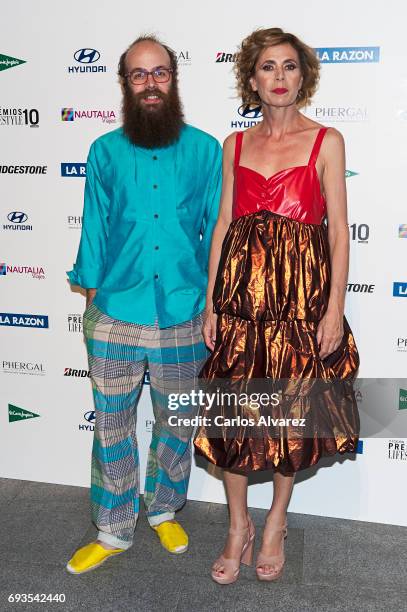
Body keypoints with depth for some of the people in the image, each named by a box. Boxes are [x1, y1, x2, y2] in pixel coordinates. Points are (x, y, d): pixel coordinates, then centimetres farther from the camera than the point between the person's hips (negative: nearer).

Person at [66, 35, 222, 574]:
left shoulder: (205, 150, 1)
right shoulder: (105, 152, 3)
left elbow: (215, 231, 3)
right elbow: (94, 230, 7)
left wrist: (213, 302, 3)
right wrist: (92, 299, 6)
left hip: (184, 319, 0)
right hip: (116, 317, 1)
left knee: (176, 425, 15)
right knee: (112, 429, 10)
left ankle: (165, 511, 39)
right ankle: (113, 532, 29)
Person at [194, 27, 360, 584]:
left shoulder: (326, 141, 2)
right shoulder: (235, 145, 11)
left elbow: (338, 229, -3)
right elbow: (223, 224, 9)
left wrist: (335, 308, -10)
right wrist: (211, 302, 4)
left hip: (302, 297, -2)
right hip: (241, 294, 3)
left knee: (293, 414, 7)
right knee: (233, 413, 5)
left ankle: (276, 523, 31)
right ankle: (238, 527, 26)